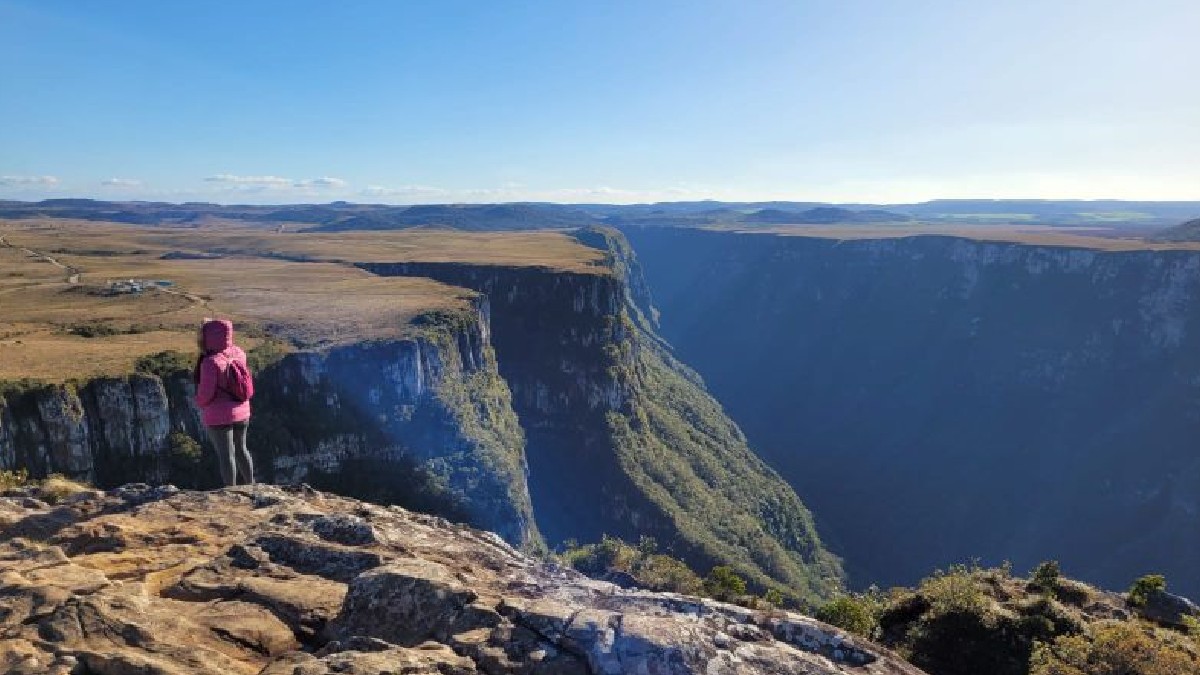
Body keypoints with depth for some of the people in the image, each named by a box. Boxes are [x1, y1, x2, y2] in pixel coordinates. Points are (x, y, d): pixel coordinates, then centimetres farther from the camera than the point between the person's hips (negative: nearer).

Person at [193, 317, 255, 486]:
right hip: (242, 412, 7)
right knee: (241, 449, 22)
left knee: (226, 455, 7)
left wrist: (200, 403, 4)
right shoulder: (238, 353, -5)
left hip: (220, 417, -7)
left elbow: (205, 395, -20)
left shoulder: (210, 363, -24)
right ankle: (251, 485, 35)